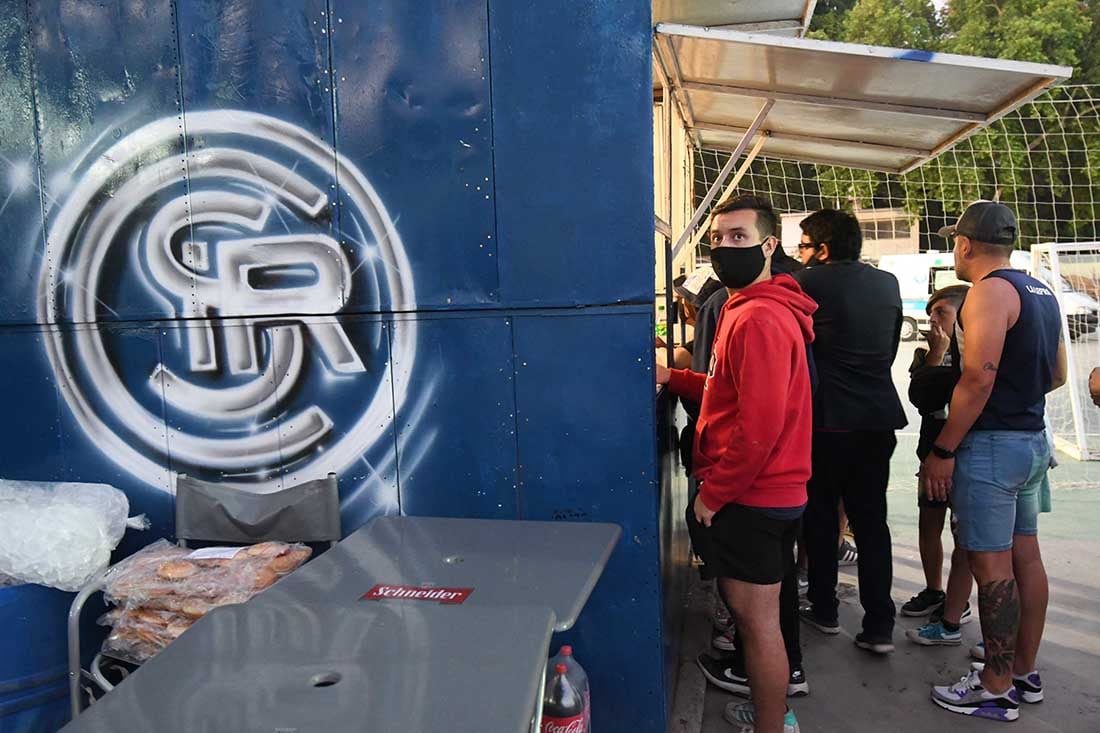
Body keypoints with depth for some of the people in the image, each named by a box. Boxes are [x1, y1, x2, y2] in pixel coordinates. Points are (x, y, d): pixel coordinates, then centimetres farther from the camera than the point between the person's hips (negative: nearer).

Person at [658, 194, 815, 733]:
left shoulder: (758, 318, -21)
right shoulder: (748, 308, 13)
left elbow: (759, 425, -25)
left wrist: (712, 494, -16)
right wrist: (675, 378, 6)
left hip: (750, 501, -10)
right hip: (771, 493, 10)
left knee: (757, 623, 4)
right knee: (762, 615, 22)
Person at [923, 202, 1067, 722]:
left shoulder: (990, 291, -14)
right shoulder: (1040, 292, 14)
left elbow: (978, 378, -22)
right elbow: (1056, 373, 19)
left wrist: (942, 451, -19)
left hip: (991, 444, -9)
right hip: (1033, 440, 10)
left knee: (991, 565, -3)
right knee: (1025, 557, 14)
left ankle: (996, 689, 6)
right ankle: (1024, 673, 26)